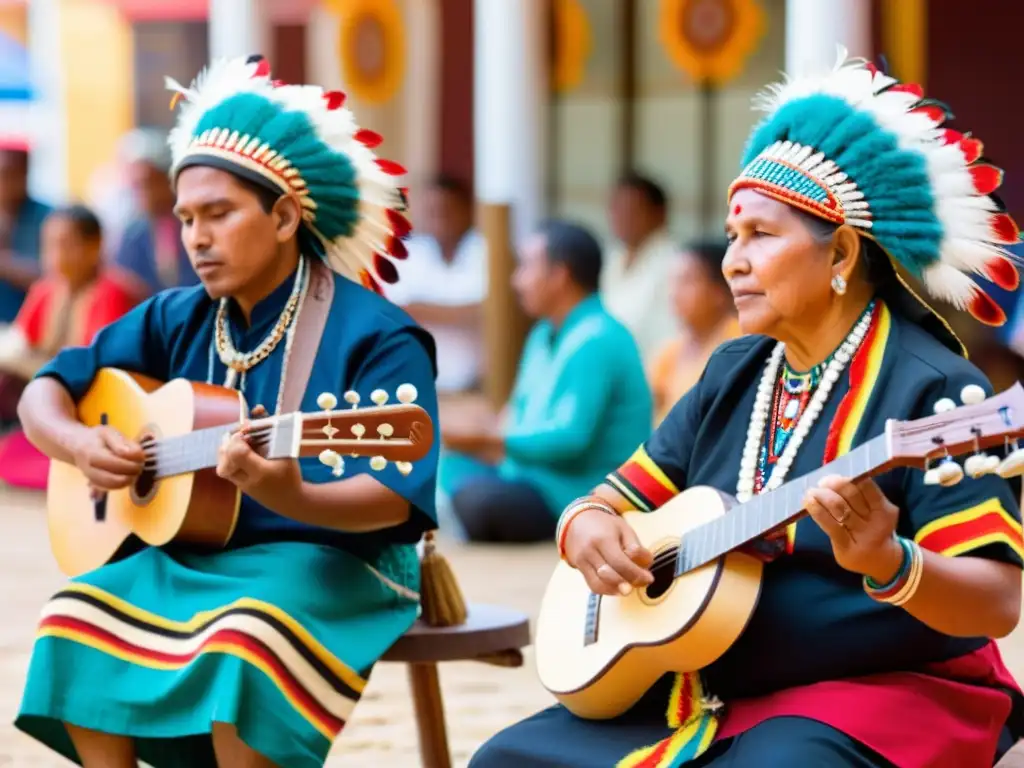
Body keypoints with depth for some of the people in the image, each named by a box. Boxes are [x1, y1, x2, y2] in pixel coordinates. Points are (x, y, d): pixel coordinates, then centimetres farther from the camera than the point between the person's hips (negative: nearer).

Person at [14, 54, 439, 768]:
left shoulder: (372, 336, -11)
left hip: (327, 560, -6)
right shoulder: (177, 321, 8)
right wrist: (79, 444, -11)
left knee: (241, 640, -36)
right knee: (76, 624, -20)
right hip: (188, 555, 6)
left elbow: (395, 497, -21)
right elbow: (45, 393, 13)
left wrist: (291, 500, -41)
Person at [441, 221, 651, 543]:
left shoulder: (596, 342, -17)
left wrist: (485, 441, -22)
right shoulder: (545, 335, 15)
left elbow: (571, 438, -25)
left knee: (479, 498, -31)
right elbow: (522, 409, 20)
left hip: (583, 498, -10)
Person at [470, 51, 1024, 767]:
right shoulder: (733, 377, 11)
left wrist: (888, 564, -37)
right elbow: (615, 501, 15)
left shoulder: (930, 389, -12)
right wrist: (589, 533, -9)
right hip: (706, 696, 7)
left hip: (877, 701, -7)